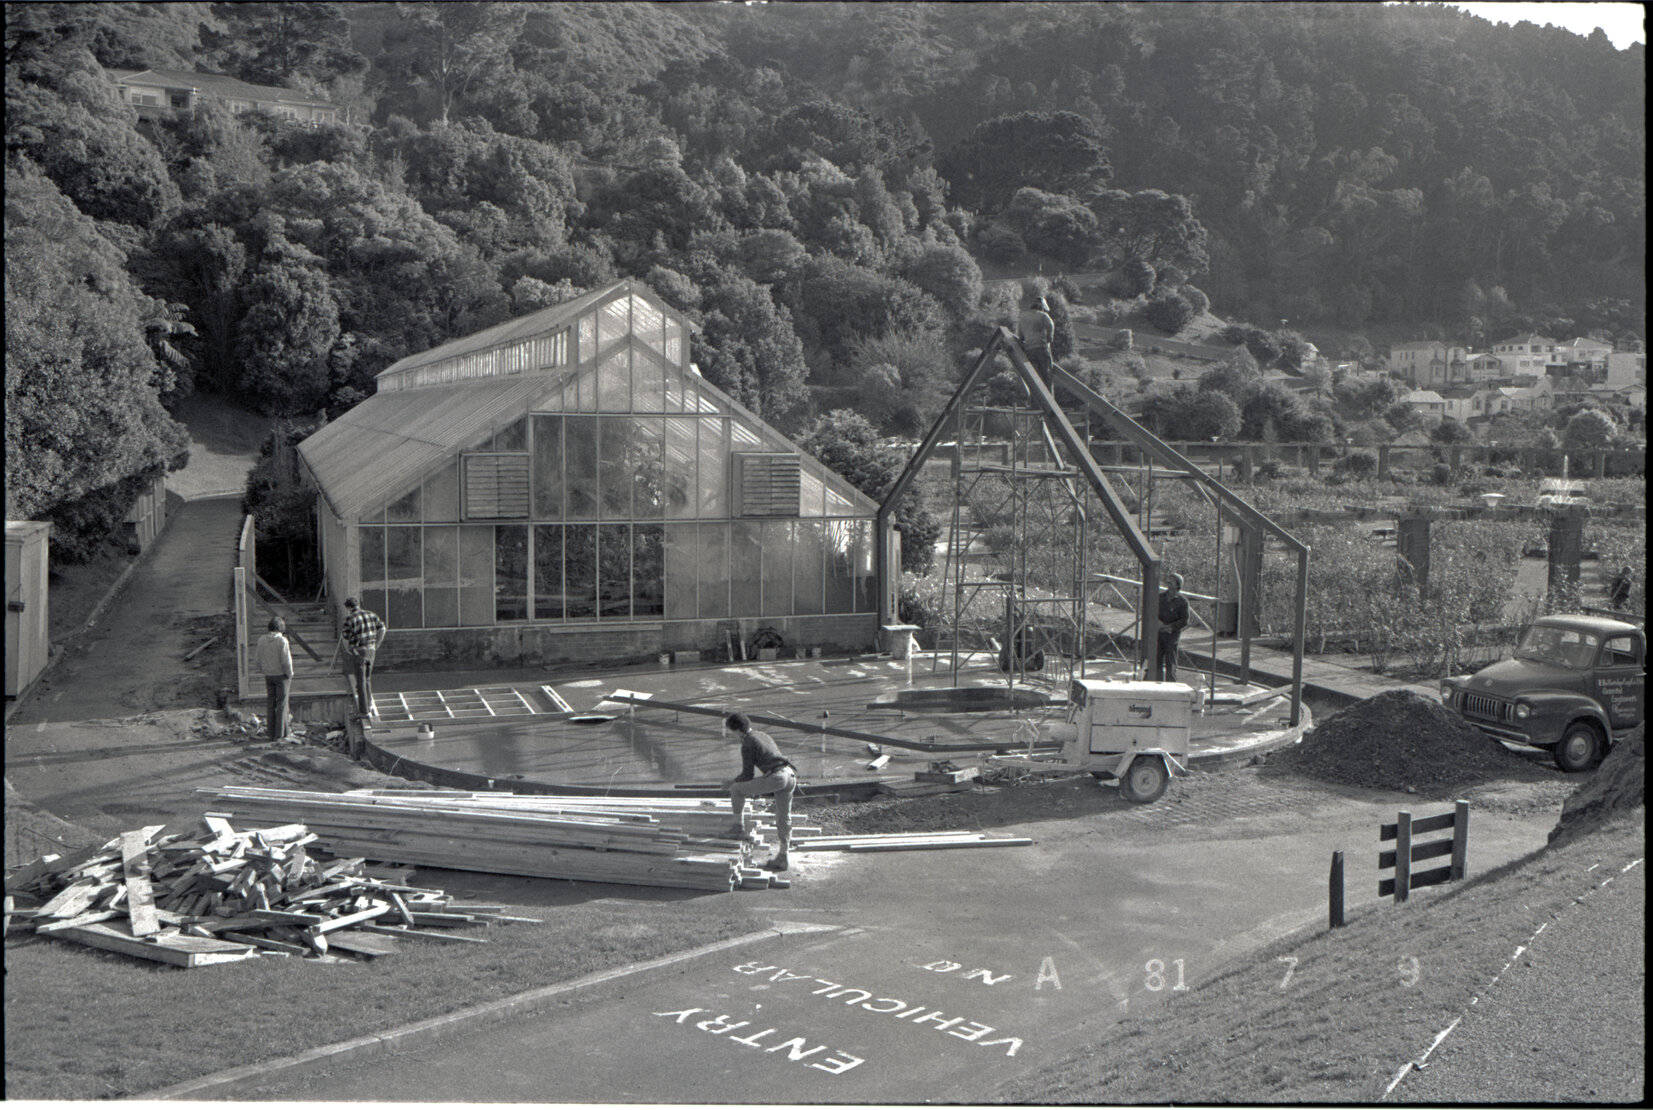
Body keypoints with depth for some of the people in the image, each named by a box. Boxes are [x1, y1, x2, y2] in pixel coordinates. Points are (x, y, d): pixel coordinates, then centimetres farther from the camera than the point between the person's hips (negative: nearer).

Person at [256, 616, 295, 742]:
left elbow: (259, 660, 7)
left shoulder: (261, 640, 2)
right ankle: (281, 734, 0)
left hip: (268, 675, 5)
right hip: (281, 675, -5)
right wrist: (289, 675, -4)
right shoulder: (282, 641, -15)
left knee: (270, 703, 11)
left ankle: (271, 732, 14)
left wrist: (265, 671, 16)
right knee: (282, 703, 0)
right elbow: (286, 661, -16)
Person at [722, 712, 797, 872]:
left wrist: (732, 782, 19)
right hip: (791, 775, 8)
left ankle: (738, 826, 11)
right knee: (783, 817, 15)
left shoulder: (748, 743, 1)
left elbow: (747, 774, 1)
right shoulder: (764, 736, 25)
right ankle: (782, 858, 21)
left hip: (776, 776, -8)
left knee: (736, 790, 5)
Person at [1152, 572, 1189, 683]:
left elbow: (1185, 621, -7)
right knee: (1157, 662, 6)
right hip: (1159, 633, 4)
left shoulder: (1182, 601, -4)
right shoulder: (1160, 596, 10)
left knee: (1170, 665, -2)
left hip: (1172, 635, -4)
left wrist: (1169, 627, -16)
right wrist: (1158, 621, -7)